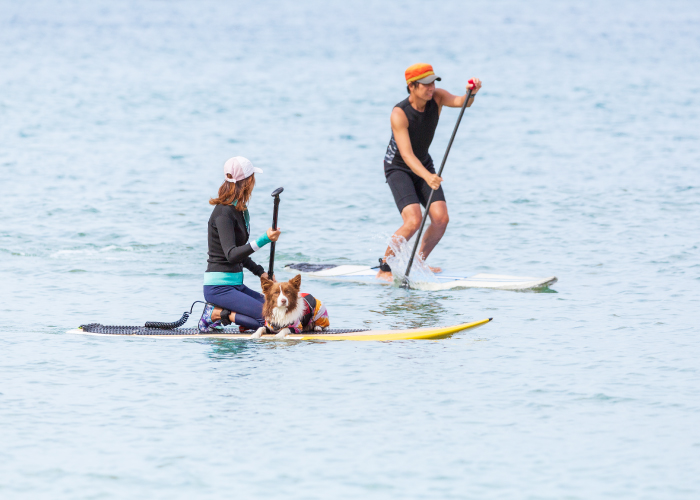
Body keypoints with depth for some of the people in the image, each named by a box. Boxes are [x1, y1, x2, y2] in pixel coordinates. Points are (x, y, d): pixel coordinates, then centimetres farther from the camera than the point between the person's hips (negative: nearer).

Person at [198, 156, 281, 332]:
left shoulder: (239, 210, 13)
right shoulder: (224, 213, -16)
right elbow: (231, 255, -26)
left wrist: (260, 272, 14)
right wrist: (264, 240, -33)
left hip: (236, 284, 10)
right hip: (219, 287, -10)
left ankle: (219, 312, 4)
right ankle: (216, 314, -8)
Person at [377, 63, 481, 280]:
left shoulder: (436, 97, -14)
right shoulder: (399, 114, -30)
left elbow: (460, 102, -32)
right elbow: (407, 155, -37)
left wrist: (472, 93, -56)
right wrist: (427, 177, -52)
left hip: (424, 164, 6)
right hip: (398, 168, -6)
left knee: (441, 218, -8)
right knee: (414, 220, -23)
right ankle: (384, 268, -8)